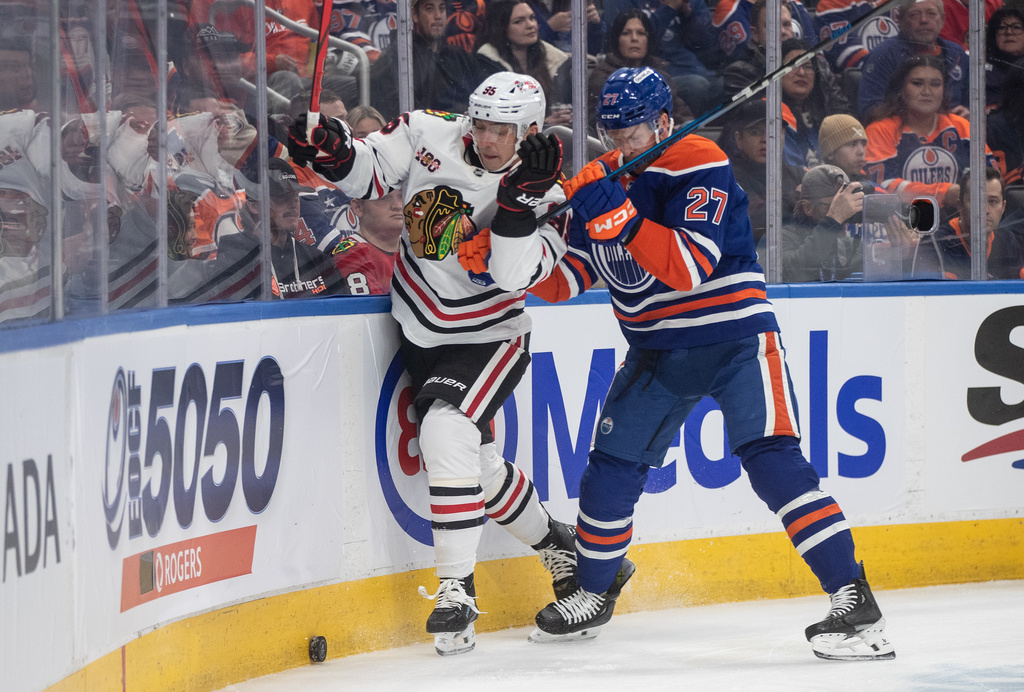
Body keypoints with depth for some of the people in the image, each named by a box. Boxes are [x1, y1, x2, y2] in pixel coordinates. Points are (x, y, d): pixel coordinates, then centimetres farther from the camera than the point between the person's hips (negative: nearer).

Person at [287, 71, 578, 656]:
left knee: (448, 433, -28)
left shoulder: (544, 195, -17)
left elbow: (514, 275, -28)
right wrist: (336, 152, -22)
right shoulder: (430, 136, -8)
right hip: (422, 331, 5)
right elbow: (371, 174, -1)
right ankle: (553, 541, 39)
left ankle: (458, 587, -25)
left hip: (487, 339, -5)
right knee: (476, 462, 12)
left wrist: (521, 203, -39)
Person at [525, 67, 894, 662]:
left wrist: (617, 215, -34)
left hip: (734, 338, -7)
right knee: (612, 469, 6)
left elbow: (691, 268, -28)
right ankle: (595, 591, 30)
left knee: (771, 459, -20)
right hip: (658, 353, 7)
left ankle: (856, 602, -24)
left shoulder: (698, 166, -16)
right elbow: (565, 280, 7)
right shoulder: (604, 181, 5)